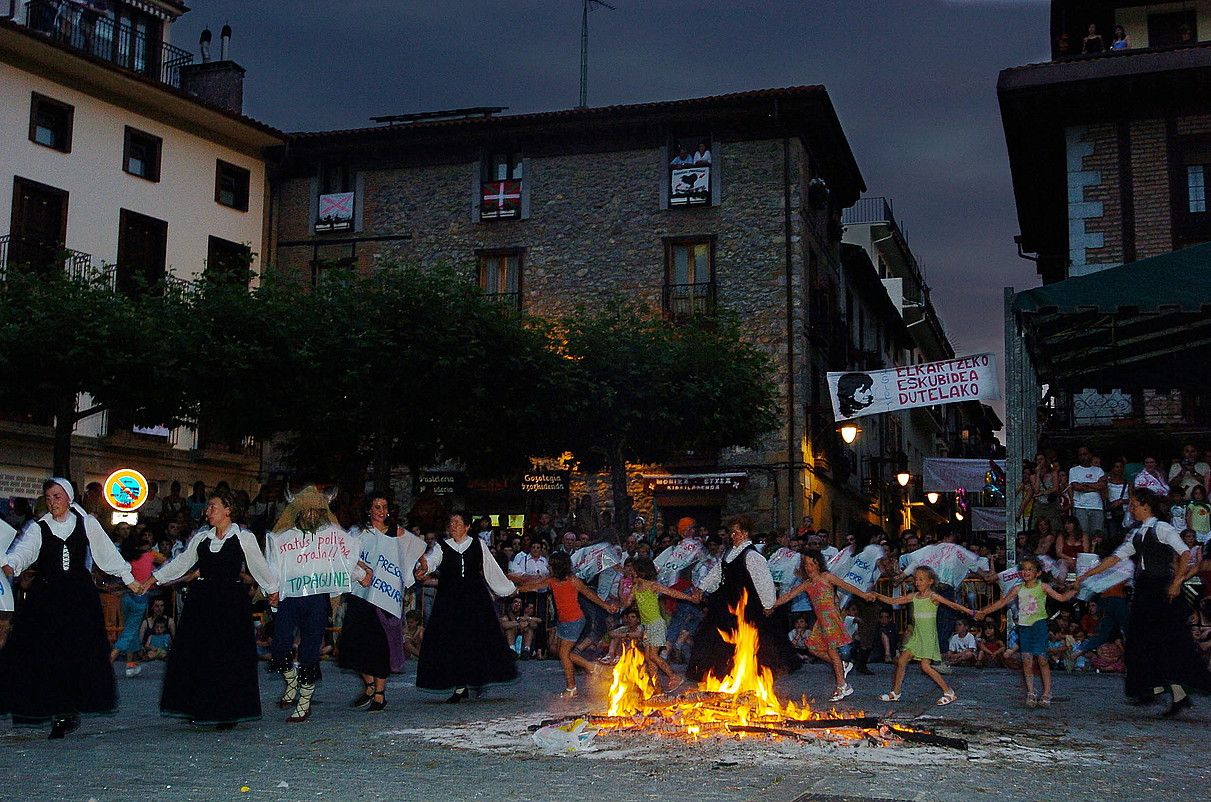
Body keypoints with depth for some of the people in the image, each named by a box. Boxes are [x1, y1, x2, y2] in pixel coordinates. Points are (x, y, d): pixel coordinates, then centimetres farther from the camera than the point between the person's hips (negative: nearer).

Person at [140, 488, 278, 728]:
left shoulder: (244, 538, 0)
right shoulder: (201, 538, 11)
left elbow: (258, 566, 7)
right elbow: (181, 562, 15)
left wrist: (272, 589, 13)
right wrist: (155, 578, 11)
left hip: (232, 600, -4)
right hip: (203, 599, 4)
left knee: (230, 656, -2)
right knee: (196, 653, 2)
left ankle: (229, 712, 7)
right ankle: (198, 708, 13)